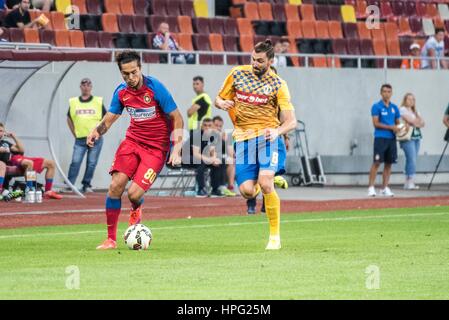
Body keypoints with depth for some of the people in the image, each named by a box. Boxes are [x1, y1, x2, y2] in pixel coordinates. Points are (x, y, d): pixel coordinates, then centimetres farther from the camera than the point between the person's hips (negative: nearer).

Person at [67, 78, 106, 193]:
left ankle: (86, 185, 10)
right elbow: (69, 118, 18)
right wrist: (74, 133, 11)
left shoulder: (98, 102, 4)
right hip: (80, 139, 0)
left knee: (91, 164, 1)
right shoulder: (73, 102, 7)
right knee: (75, 162, -9)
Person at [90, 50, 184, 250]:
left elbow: (177, 119, -11)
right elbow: (110, 118, 11)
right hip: (132, 141, 4)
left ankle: (136, 211, 25)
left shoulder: (155, 88, -17)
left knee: (134, 193, -15)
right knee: (116, 185, -14)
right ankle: (111, 239, -1)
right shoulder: (121, 92, -2)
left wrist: (176, 150, -18)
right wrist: (97, 131, -11)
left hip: (156, 148, -4)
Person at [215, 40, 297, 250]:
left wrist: (277, 131, -25)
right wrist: (223, 103, -7)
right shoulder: (237, 74, 7)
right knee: (247, 191, -11)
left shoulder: (278, 84, -2)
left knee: (265, 184, -23)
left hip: (267, 138, -3)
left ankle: (275, 235, -9)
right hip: (243, 139, 3)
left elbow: (291, 121, -4)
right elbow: (218, 100, 18)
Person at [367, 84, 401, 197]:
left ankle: (385, 188, 12)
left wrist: (399, 129, -5)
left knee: (389, 163, 5)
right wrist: (391, 127, -15)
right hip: (380, 138, -5)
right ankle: (371, 187, -7)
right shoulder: (376, 106, -3)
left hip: (392, 138, 5)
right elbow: (376, 123, -10)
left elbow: (397, 123, 19)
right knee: (376, 163, -10)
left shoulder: (394, 108, 13)